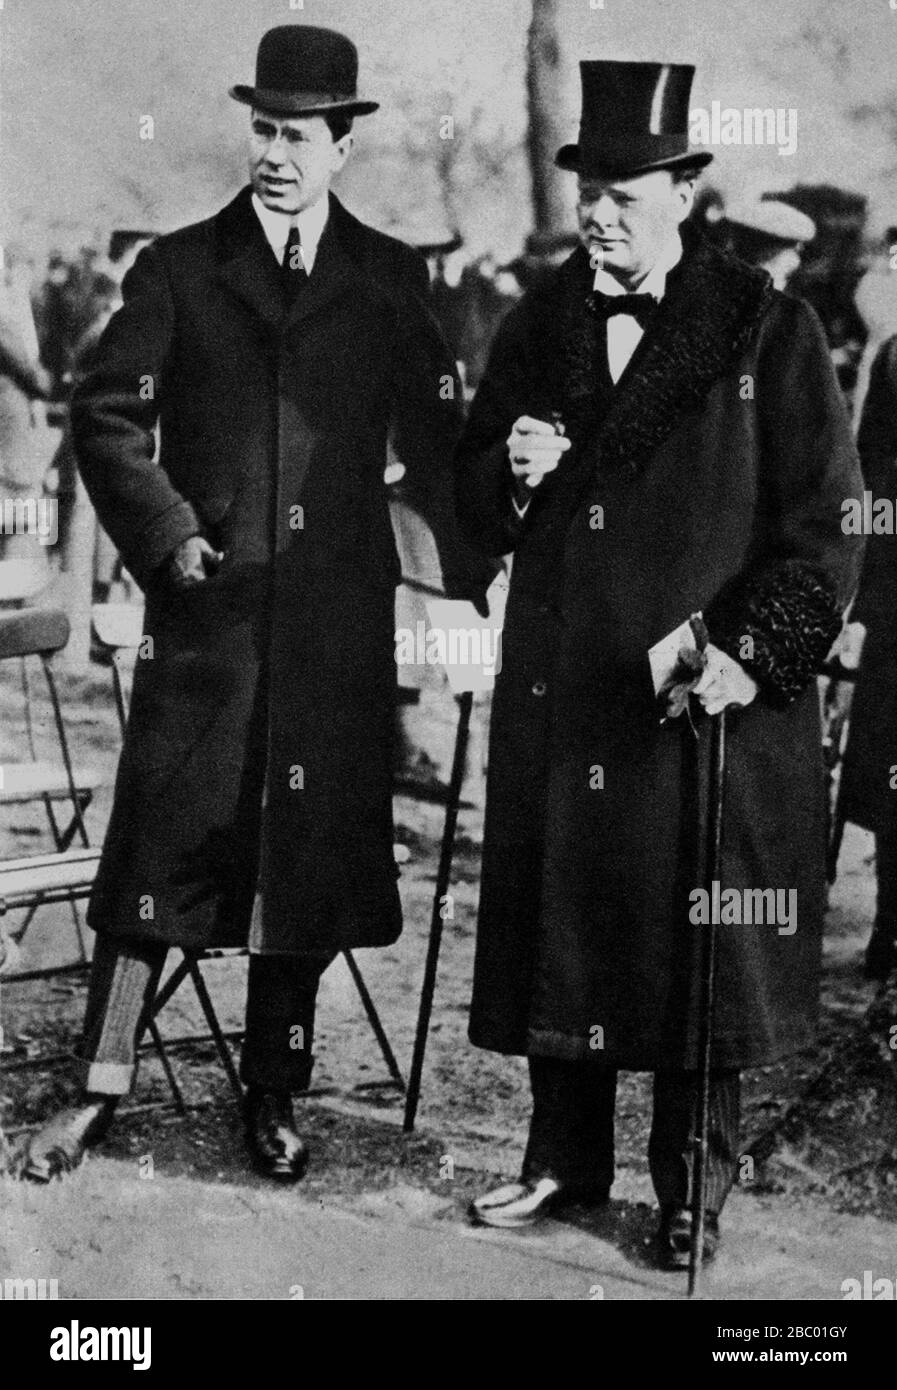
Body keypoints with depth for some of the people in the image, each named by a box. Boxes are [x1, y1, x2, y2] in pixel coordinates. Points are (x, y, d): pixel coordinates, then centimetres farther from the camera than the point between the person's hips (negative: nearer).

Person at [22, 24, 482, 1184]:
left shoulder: (389, 280, 9)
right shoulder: (179, 268, 6)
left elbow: (437, 434, 11)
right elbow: (105, 416, 4)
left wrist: (478, 564, 2)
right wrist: (167, 536, -6)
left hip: (340, 619, 1)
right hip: (206, 606, -1)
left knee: (310, 849, 5)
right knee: (163, 838, -2)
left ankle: (273, 1098, 19)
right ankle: (102, 1086, 9)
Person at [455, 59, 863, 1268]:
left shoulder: (766, 329, -4)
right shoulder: (539, 325, 9)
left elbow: (826, 523, -5)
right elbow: (477, 511, 14)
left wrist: (755, 651, -14)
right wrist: (512, 475, -8)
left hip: (711, 692, -4)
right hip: (558, 690, 4)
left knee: (699, 947, 3)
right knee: (558, 925, 11)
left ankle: (694, 1194, 20)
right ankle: (566, 1159, 29)